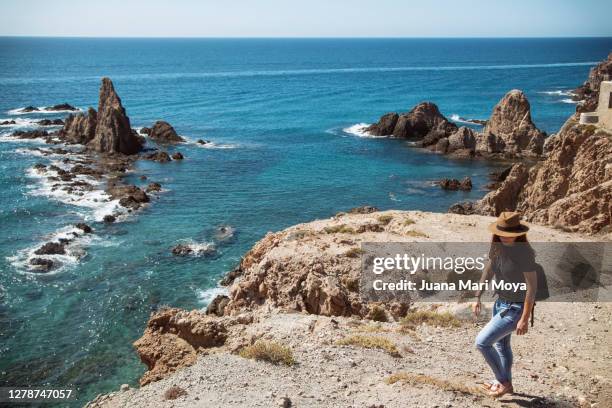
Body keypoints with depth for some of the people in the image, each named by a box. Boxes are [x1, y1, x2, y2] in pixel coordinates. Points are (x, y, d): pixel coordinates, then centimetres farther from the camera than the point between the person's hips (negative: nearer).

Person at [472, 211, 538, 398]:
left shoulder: (524, 252, -26)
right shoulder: (498, 246, -4)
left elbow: (532, 286, -25)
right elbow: (489, 270, 10)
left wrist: (524, 319, -24)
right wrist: (478, 297, 11)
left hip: (516, 308, -8)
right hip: (501, 302, 8)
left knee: (482, 342, -8)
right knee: (501, 343, 25)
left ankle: (504, 382, 13)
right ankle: (505, 382, 47)